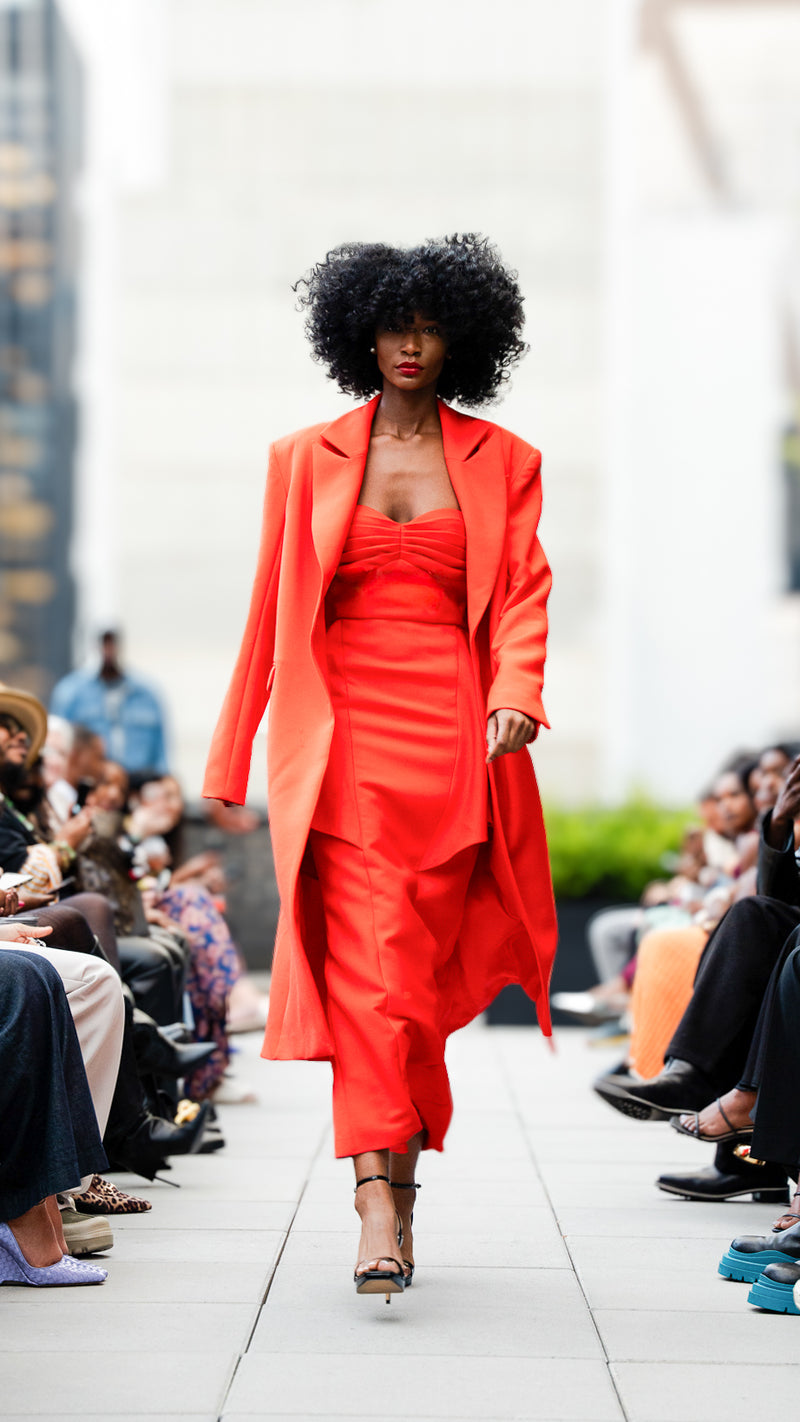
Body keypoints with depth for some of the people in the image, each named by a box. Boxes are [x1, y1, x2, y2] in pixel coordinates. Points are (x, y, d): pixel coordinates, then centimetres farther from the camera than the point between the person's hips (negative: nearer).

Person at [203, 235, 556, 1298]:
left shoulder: (501, 462, 12)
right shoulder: (306, 459, 13)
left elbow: (523, 590, 3)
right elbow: (271, 612, 14)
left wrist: (516, 691, -17)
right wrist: (231, 759, 11)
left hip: (451, 741, 1)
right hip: (343, 740, 0)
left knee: (415, 967, 1)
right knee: (365, 964, -12)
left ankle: (391, 1170, 17)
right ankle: (383, 1203, -18)